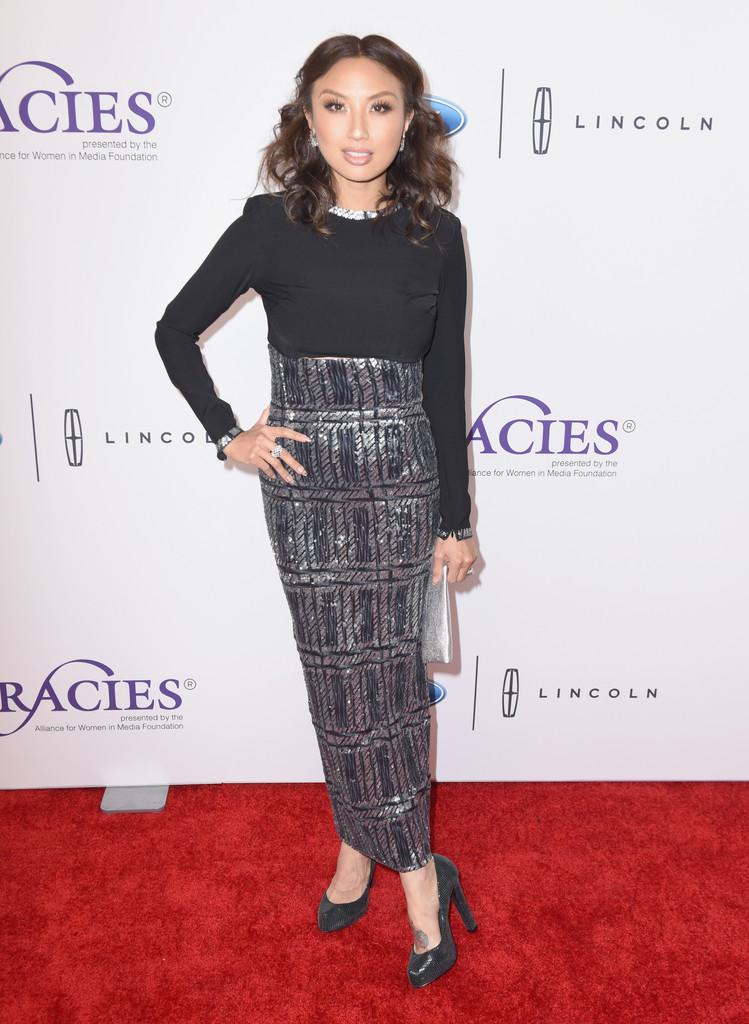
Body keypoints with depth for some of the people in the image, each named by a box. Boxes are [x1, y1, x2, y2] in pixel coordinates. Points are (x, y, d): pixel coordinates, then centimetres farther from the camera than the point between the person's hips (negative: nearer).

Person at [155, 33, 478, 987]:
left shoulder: (435, 236, 2)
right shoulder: (272, 224, -2)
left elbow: (445, 383, 5)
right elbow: (176, 329, 8)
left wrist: (456, 517, 5)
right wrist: (226, 432, -1)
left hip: (403, 479, 1)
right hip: (305, 481, 0)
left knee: (378, 676, 3)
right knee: (346, 677, 6)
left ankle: (360, 846, 25)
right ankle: (416, 871, 23)